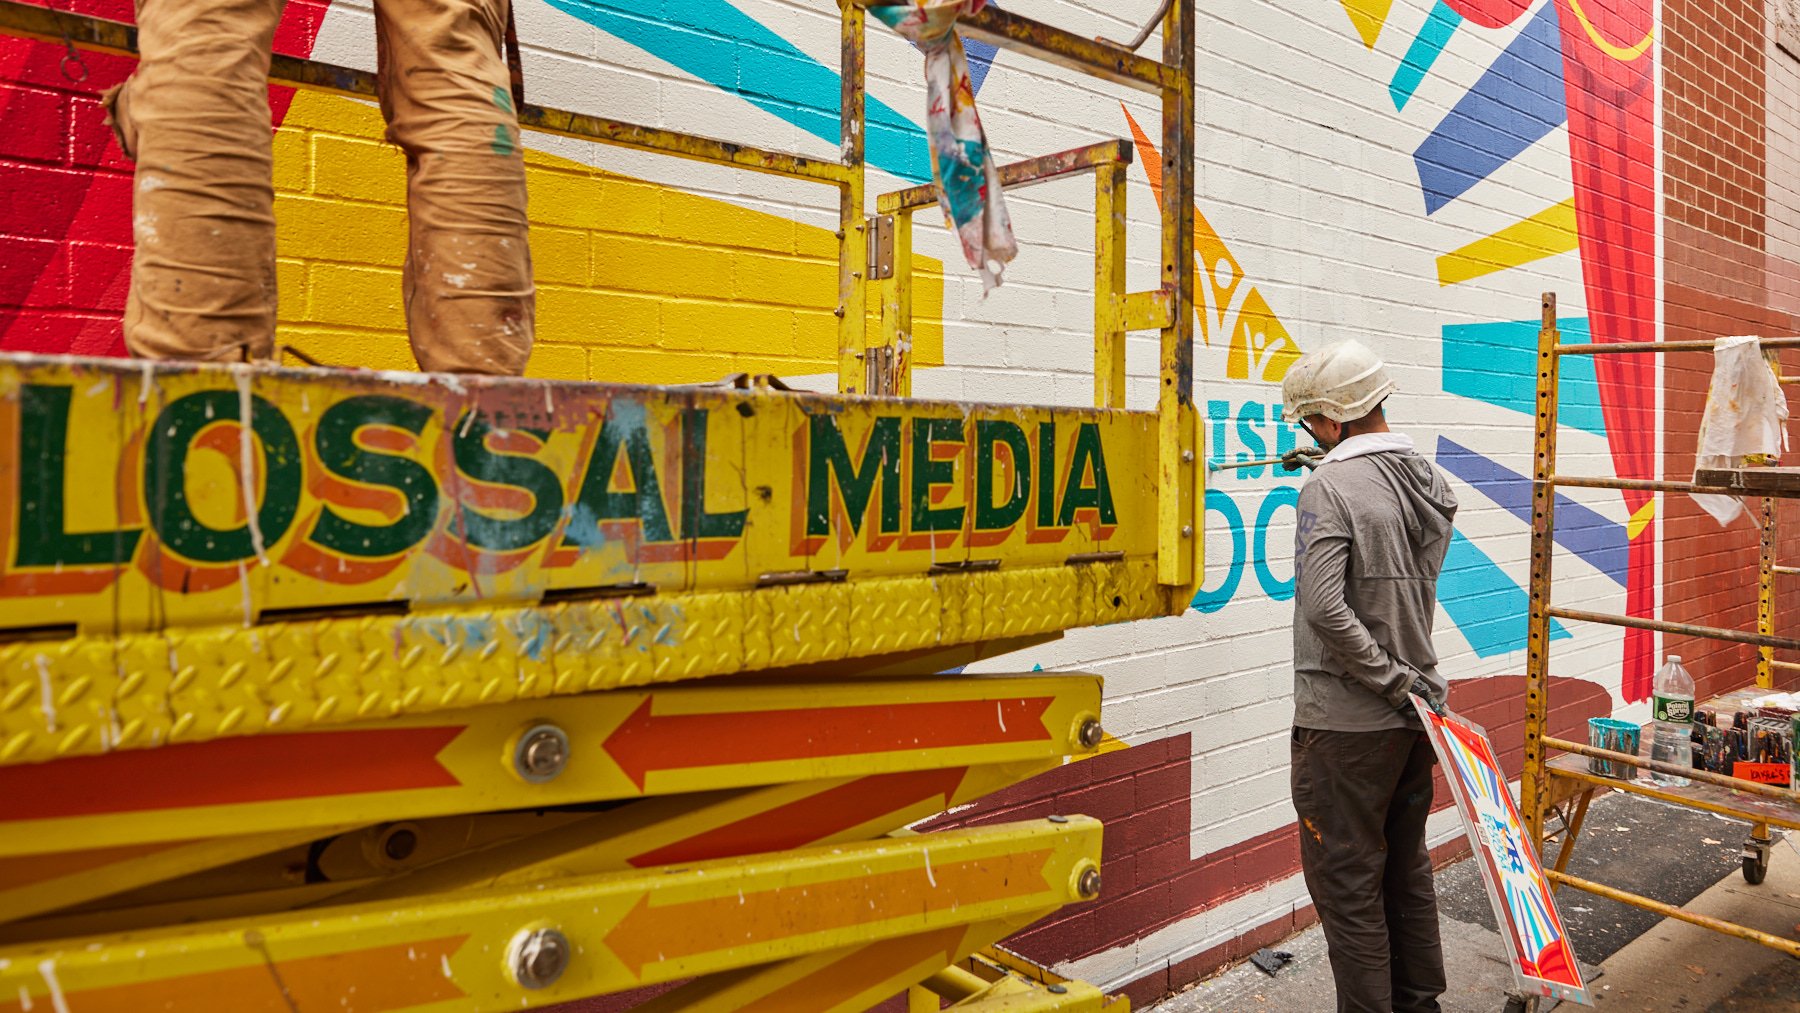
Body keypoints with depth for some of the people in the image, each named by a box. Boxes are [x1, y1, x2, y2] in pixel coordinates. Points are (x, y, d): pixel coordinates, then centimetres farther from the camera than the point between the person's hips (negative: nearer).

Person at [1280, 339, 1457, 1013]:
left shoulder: (1329, 489, -18)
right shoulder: (1429, 481, 5)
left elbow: (1324, 606, -28)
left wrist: (1394, 680, -19)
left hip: (1347, 723, -8)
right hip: (1414, 714, 9)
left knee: (1347, 883, 3)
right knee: (1406, 867, 22)